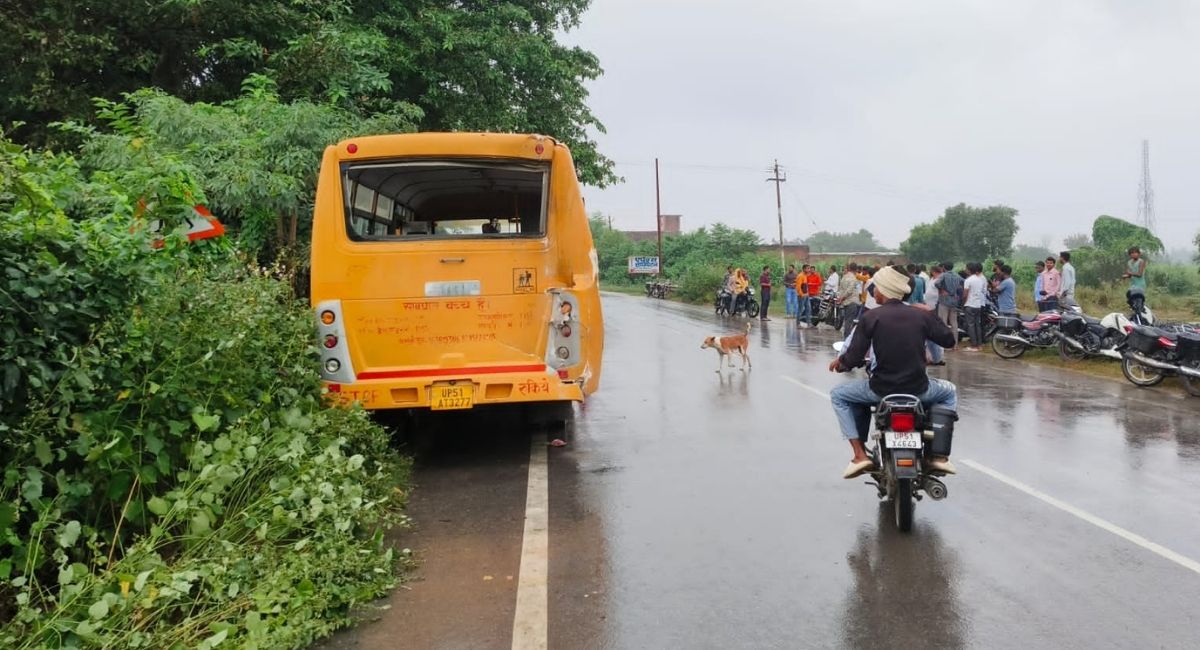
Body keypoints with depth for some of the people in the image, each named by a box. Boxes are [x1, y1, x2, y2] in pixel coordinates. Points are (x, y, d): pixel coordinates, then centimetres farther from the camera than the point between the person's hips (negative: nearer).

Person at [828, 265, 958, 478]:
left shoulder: (870, 317, -7)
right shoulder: (922, 315, 0)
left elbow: (853, 359, -10)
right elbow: (950, 340, 12)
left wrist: (839, 362, 13)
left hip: (882, 389, -2)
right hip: (919, 389, 3)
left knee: (838, 396, 23)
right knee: (950, 392, 35)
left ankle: (859, 454, 9)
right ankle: (940, 455, 22)